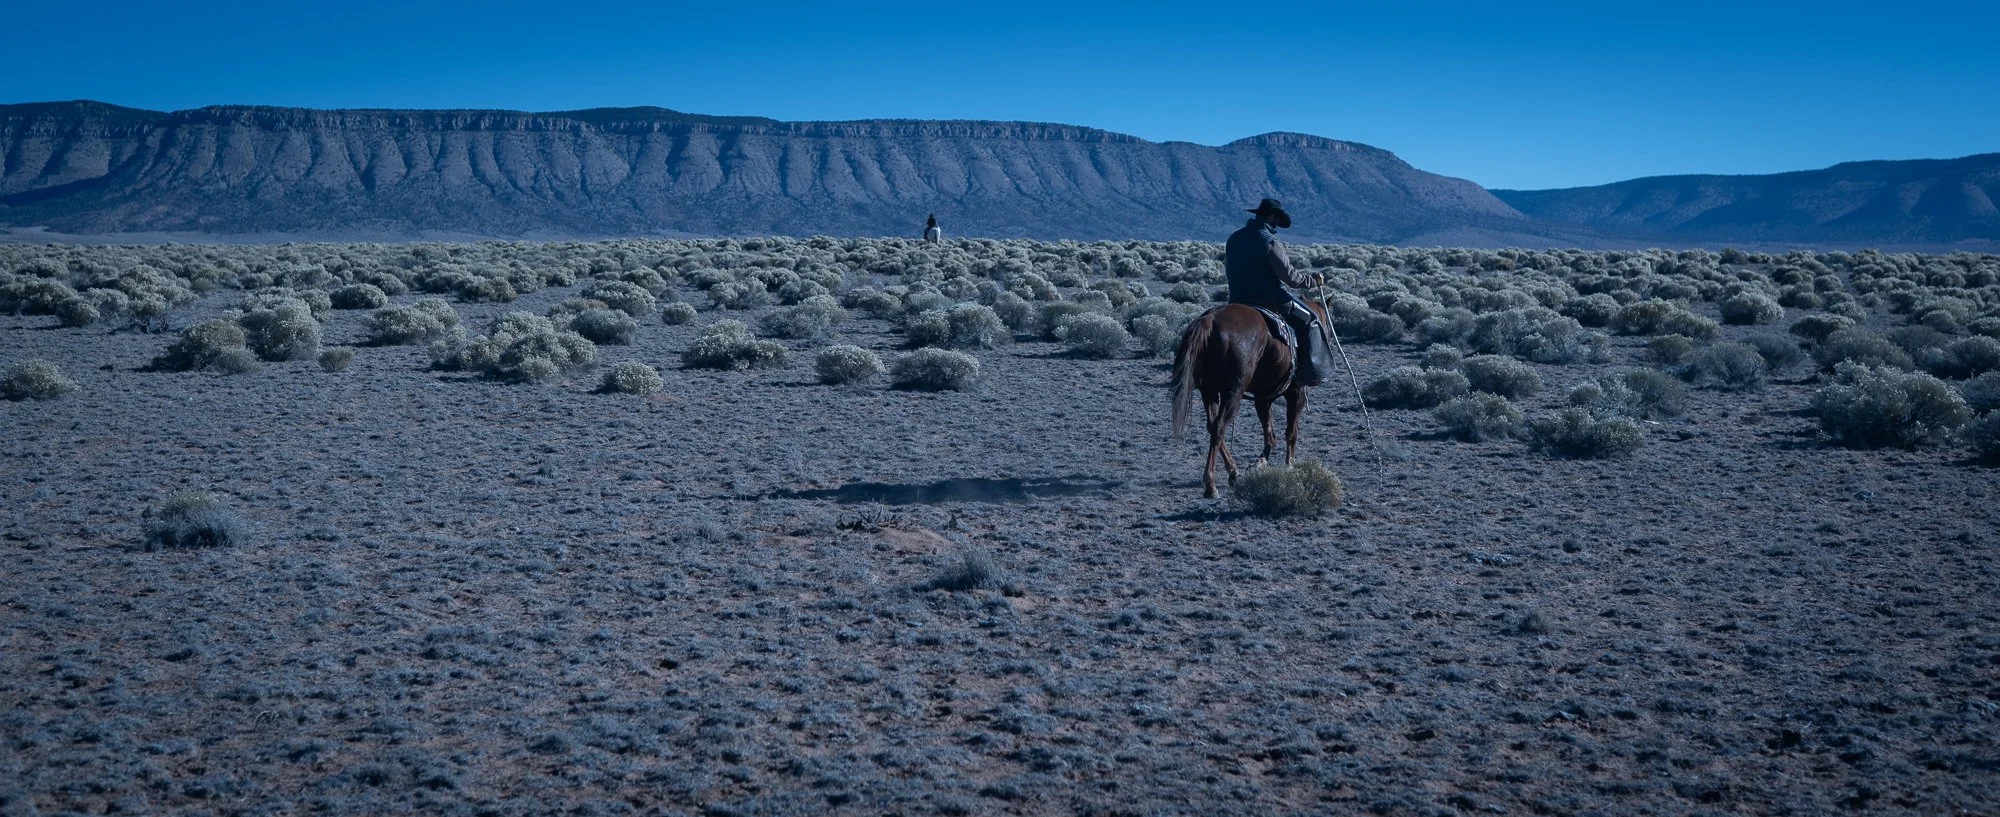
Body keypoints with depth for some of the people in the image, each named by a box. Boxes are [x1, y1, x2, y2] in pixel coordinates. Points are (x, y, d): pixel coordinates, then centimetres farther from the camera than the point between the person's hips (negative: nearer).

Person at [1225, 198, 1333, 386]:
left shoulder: (1234, 238, 8)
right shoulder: (1269, 242, -15)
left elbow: (1228, 270, 19)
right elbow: (1289, 276, -15)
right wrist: (1313, 279, -1)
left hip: (1237, 300, 7)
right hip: (1270, 298, -7)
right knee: (1311, 321, 3)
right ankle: (1312, 372, -5)